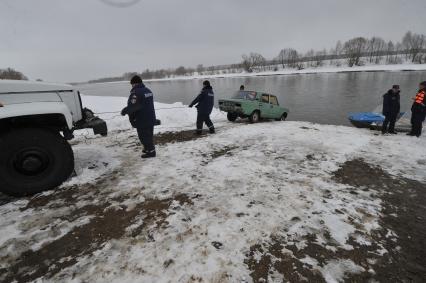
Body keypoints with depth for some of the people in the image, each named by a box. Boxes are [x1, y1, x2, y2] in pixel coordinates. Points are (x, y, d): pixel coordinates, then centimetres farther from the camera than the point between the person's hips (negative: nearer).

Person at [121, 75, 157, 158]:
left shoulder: (136, 92, -19)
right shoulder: (148, 90, 10)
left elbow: (132, 106, -26)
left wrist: (124, 111, -9)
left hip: (142, 120, -9)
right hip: (151, 118, 9)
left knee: (144, 136, 2)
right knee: (149, 135, 19)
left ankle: (151, 151, 7)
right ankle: (148, 148, 34)